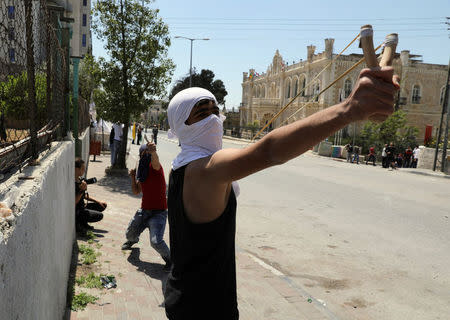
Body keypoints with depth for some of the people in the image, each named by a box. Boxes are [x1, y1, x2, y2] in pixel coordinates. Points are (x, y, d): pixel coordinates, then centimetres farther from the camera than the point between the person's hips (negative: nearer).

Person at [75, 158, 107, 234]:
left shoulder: (80, 179, 4)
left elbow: (85, 196, 16)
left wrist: (98, 202, 11)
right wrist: (81, 191, -33)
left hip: (82, 207, 9)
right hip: (76, 211, -9)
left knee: (103, 206, 13)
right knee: (99, 215, -20)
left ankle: (83, 223, 12)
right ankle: (77, 223, -3)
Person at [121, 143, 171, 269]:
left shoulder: (154, 167, -14)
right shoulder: (142, 171, 9)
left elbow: (155, 160, -40)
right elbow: (136, 191, 13)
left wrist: (153, 152, -64)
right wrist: (133, 177, -5)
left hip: (159, 212, -7)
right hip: (144, 210, 7)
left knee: (156, 242, -23)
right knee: (130, 234, 22)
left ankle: (169, 259, 8)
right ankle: (132, 241, 61)